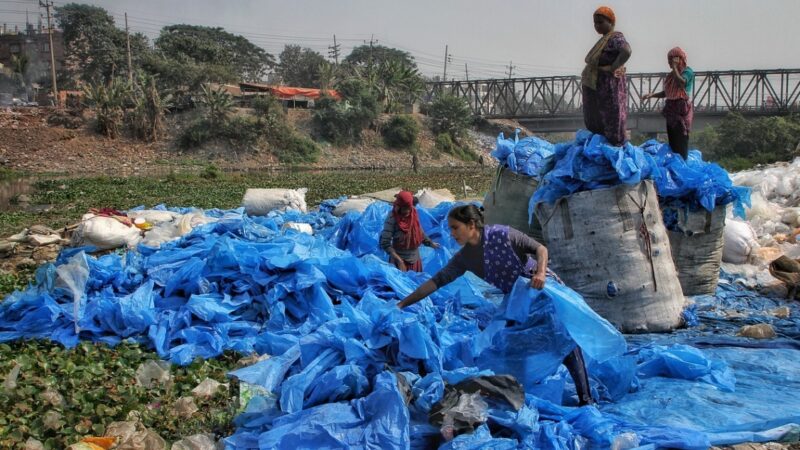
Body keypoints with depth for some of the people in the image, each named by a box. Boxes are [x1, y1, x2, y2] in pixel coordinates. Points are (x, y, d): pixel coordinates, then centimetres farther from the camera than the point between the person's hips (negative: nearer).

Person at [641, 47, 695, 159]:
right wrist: (651, 95, 3)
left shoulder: (687, 71, -6)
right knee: (672, 140, 8)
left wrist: (675, 66, -18)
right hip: (671, 108, 8)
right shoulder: (672, 74, 16)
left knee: (681, 141, -11)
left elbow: (681, 82, -27)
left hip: (682, 109, -8)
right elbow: (666, 92, 18)